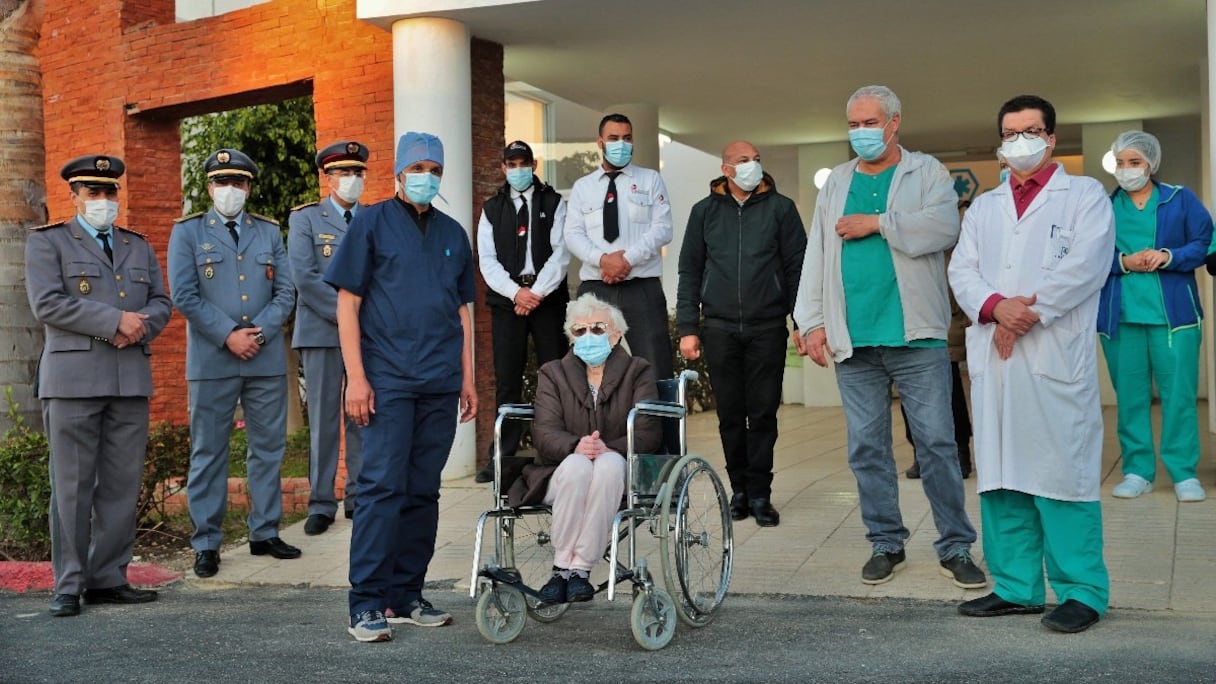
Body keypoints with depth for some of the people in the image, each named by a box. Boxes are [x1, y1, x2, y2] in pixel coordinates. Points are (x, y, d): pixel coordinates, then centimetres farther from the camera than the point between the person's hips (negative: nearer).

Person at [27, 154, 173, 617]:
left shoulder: (139, 247, 21)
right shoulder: (47, 243, 6)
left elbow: (161, 303, 15)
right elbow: (47, 304, -8)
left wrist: (140, 327, -8)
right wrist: (115, 321, -13)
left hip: (131, 379, 4)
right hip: (73, 378, -4)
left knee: (122, 484, 3)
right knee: (72, 486, -2)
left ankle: (108, 579, 11)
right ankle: (68, 586, 5)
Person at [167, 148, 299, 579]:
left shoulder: (269, 232, 14)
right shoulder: (187, 232, 5)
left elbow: (285, 292, 7)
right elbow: (183, 295, -5)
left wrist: (259, 333, -8)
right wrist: (229, 335, -12)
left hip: (267, 359, 3)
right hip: (211, 361, -3)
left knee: (269, 447, 7)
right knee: (208, 453, 1)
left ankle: (265, 533, 18)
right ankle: (206, 543, 8)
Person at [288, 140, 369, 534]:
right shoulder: (305, 219, 5)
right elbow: (304, 277, -6)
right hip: (322, 333, -2)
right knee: (323, 420, 0)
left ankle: (359, 497, 13)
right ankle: (321, 504, 7)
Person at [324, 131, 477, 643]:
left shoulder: (452, 233, 15)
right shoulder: (372, 223, 1)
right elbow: (347, 301, -3)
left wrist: (468, 378, 13)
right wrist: (356, 376, -10)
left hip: (440, 384, 5)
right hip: (388, 380, -5)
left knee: (423, 490, 7)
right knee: (382, 486, -9)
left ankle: (406, 596, 16)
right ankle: (367, 604, -3)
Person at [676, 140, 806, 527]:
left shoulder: (780, 208, 5)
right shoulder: (705, 211, 9)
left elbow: (798, 266, 4)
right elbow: (690, 272, 10)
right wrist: (687, 328, 3)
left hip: (767, 327, -1)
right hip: (719, 328, 1)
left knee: (763, 414, 0)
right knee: (730, 415, 5)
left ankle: (759, 495, 8)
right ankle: (739, 489, 16)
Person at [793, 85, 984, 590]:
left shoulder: (927, 173, 5)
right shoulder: (837, 183, 16)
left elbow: (944, 227, -15)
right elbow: (816, 256, 13)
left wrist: (876, 223, -11)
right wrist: (813, 321, 4)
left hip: (916, 335, -4)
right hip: (853, 339, 4)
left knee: (937, 442, -2)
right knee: (866, 447, 7)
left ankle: (955, 547, 8)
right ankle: (886, 544, 19)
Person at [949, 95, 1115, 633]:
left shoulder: (1084, 195, 8)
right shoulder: (983, 208, 22)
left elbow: (1085, 265, -8)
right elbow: (962, 271, 9)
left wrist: (1028, 313, -12)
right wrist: (996, 306, -11)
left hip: (1056, 357, -5)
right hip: (993, 357, 5)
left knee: (1062, 471, -7)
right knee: (1001, 472, 6)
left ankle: (1082, 592, 0)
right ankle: (1016, 587, 14)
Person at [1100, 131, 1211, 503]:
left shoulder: (1180, 199, 7)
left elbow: (1204, 243, 3)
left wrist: (1168, 257, -13)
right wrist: (1123, 262, -13)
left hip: (1174, 314, -1)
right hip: (1119, 316, 1)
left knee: (1179, 393, -3)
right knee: (1130, 395, 4)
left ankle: (1184, 472, 5)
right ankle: (1137, 470, 13)